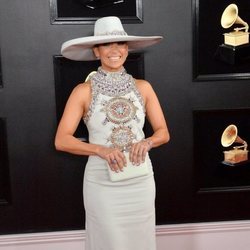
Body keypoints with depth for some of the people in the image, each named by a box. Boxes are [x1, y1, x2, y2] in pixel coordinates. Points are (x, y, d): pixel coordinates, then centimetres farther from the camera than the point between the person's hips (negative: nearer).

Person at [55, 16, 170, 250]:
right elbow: (61, 140, -9)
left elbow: (163, 132, 6)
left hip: (140, 180, 3)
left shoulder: (143, 87, 2)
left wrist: (146, 143, -16)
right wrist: (100, 150, -22)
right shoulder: (84, 91, -5)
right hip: (102, 182, -2)